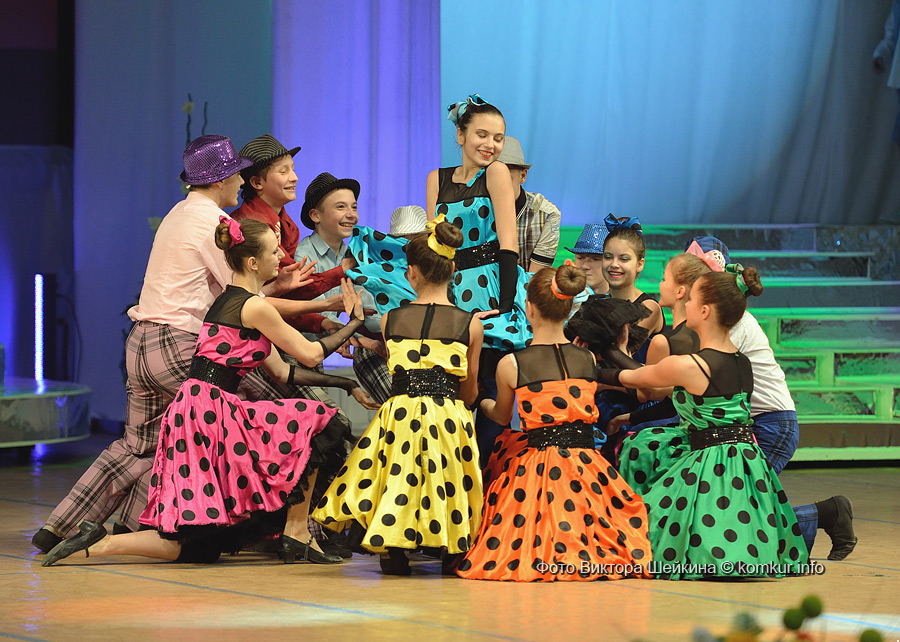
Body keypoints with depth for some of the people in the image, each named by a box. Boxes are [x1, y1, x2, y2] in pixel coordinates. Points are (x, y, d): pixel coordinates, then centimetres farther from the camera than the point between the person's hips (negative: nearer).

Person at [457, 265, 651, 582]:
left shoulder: (510, 365, -1)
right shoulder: (589, 359, 6)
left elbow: (502, 416, 19)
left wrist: (482, 403, 43)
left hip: (538, 463, -3)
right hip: (586, 461, 3)